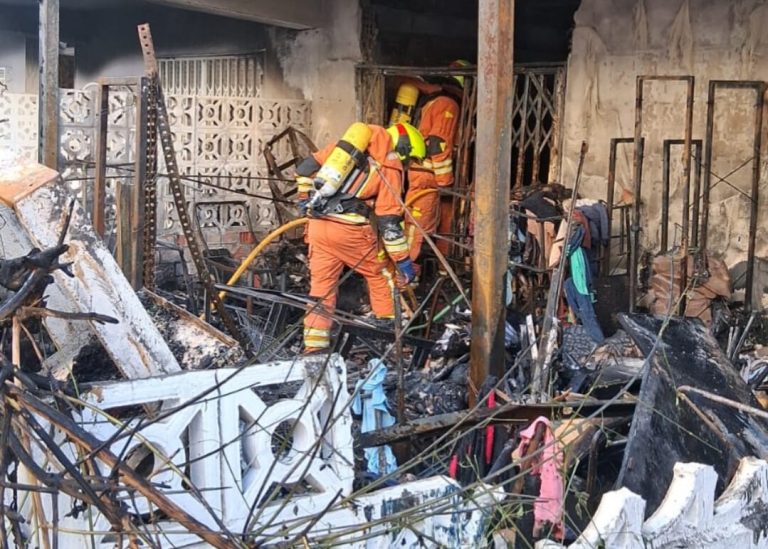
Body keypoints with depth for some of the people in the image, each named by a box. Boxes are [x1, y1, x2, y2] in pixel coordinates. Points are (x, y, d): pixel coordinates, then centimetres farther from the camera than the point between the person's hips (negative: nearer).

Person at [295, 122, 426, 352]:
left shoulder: (351, 141, 15)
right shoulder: (390, 167, 1)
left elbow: (305, 168, 17)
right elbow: (389, 221, -4)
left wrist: (306, 197, 32)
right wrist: (404, 260, 2)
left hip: (317, 224, 5)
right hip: (349, 230, -5)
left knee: (321, 285, 12)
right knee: (381, 276, 18)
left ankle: (314, 347, 10)